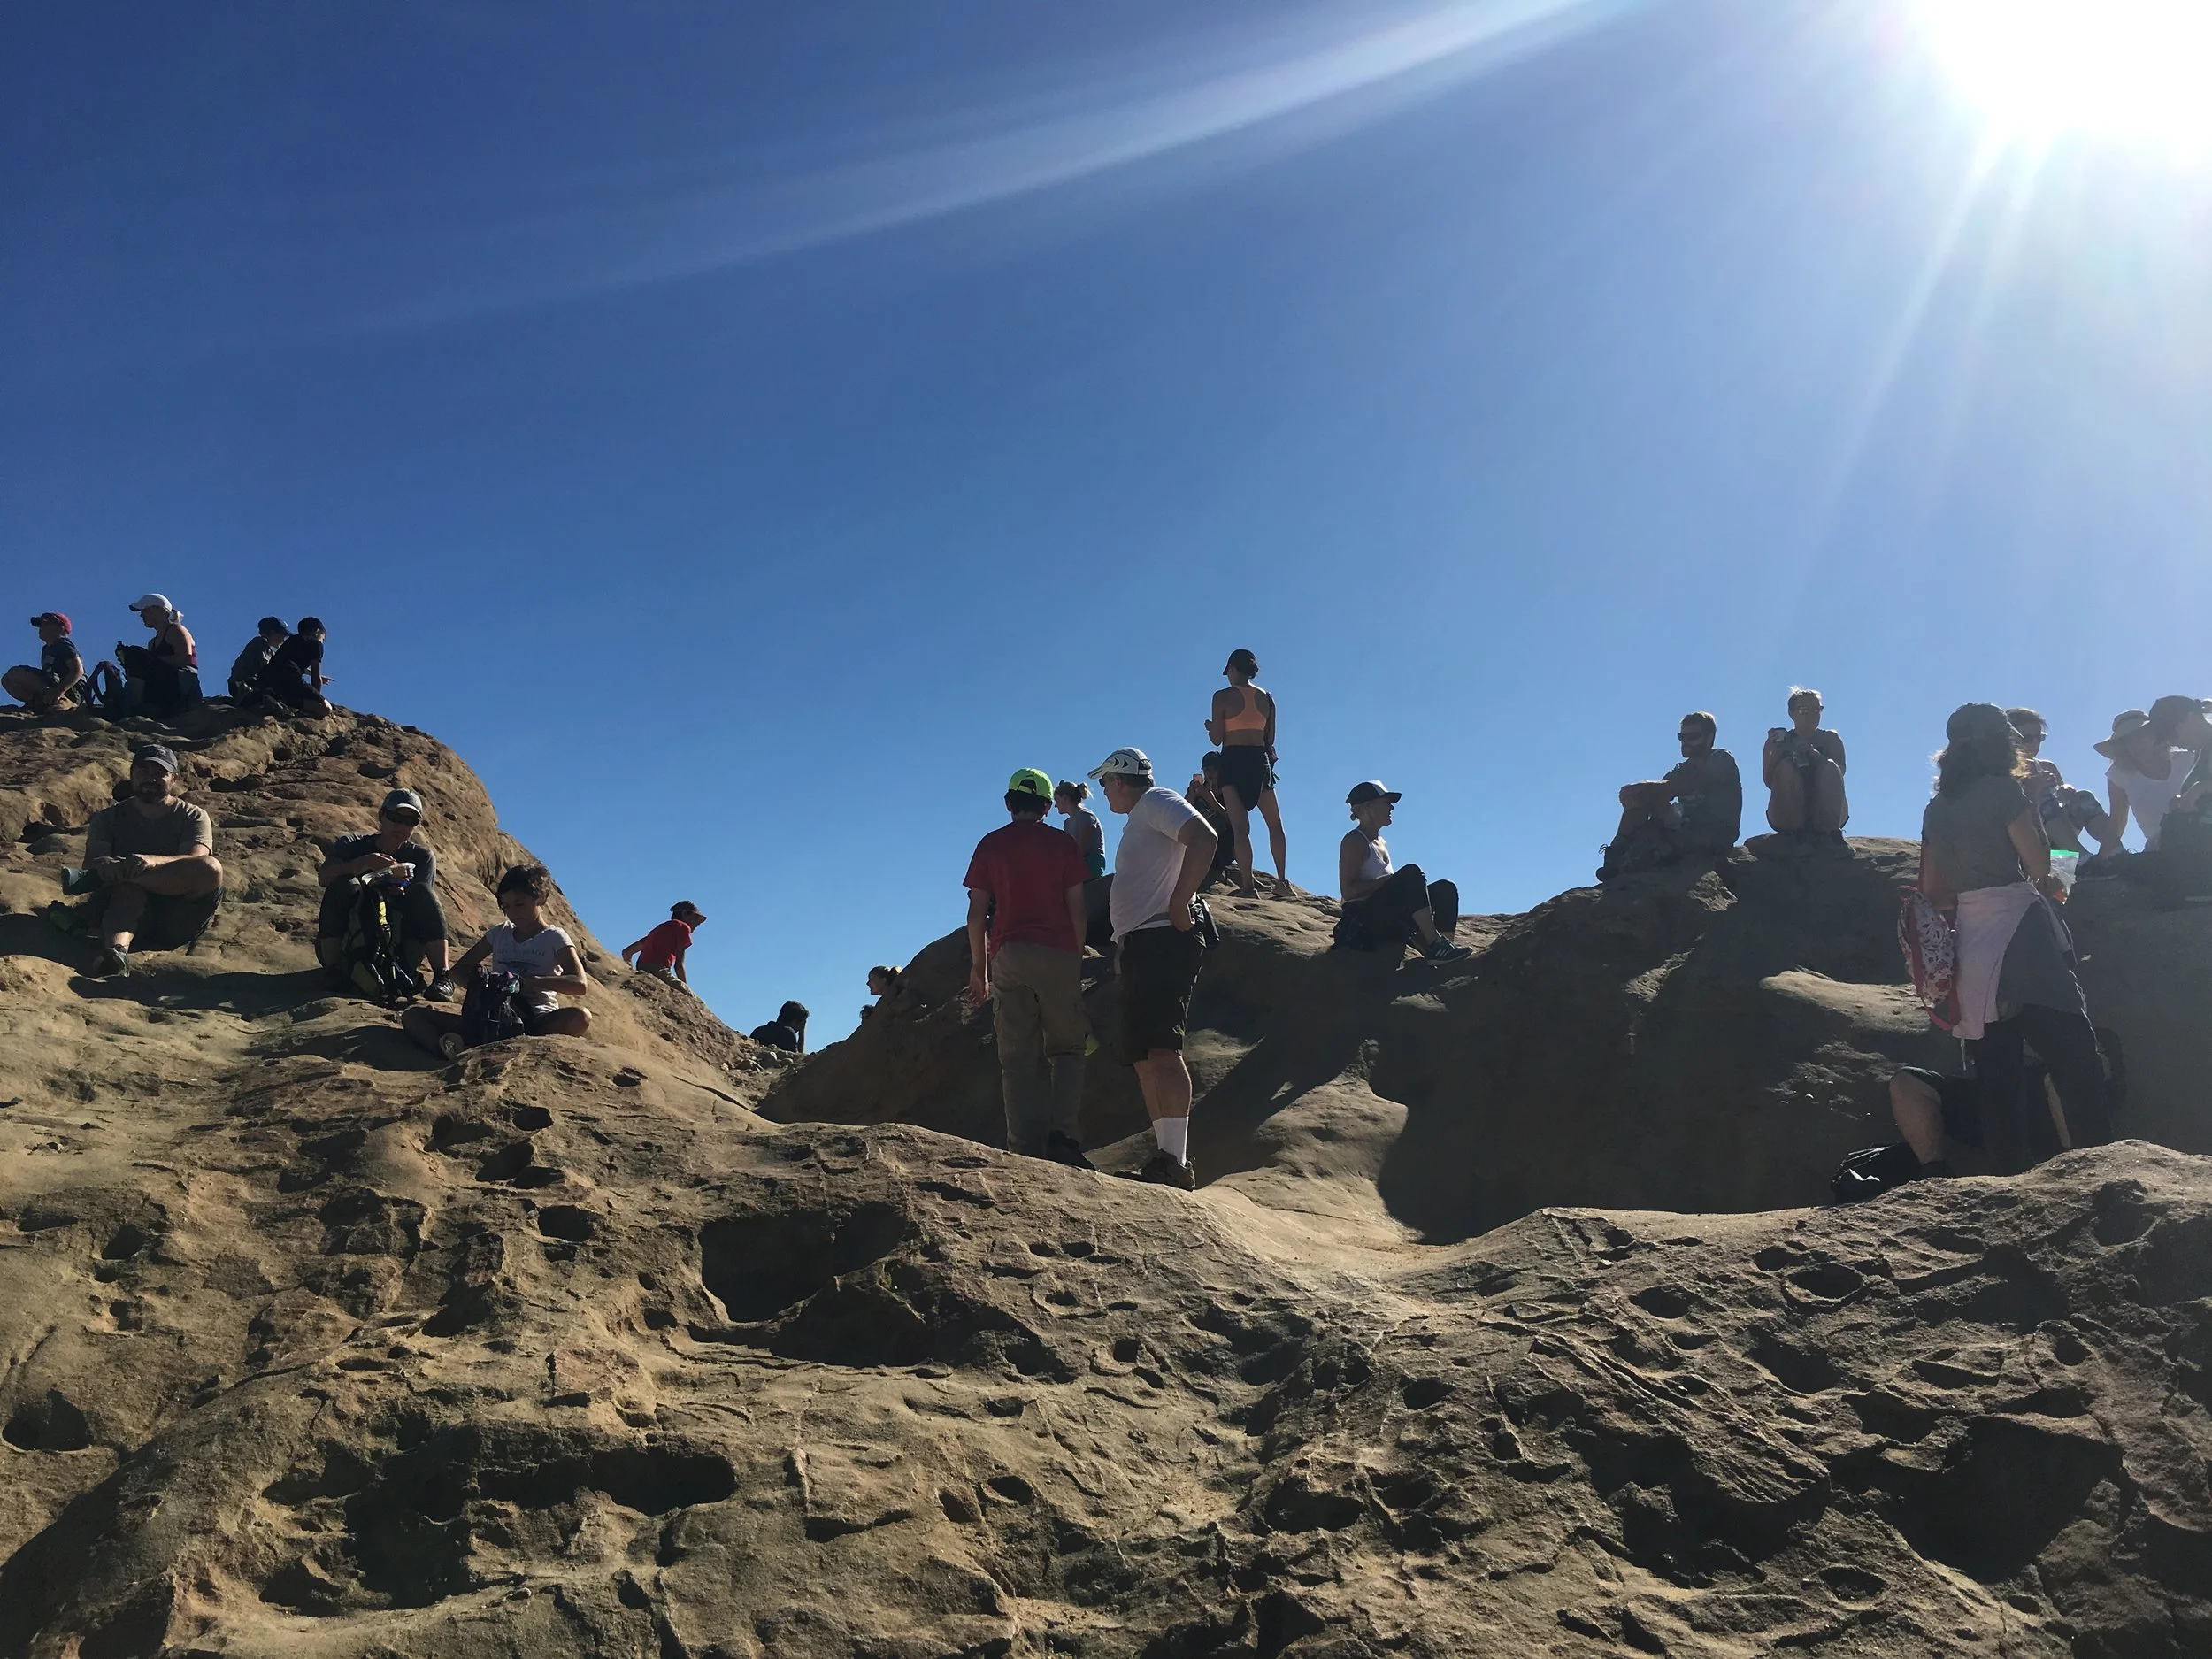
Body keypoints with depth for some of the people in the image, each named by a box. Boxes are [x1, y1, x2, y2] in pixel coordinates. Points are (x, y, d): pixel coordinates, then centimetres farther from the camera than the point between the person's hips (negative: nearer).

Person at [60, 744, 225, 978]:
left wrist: (153, 861, -34)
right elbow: (91, 862, -3)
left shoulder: (193, 817, 8)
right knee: (128, 888, -34)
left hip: (177, 921, -1)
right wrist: (104, 866, -30)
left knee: (212, 868, -31)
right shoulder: (109, 818, 15)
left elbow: (195, 864, -12)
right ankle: (116, 951, -63)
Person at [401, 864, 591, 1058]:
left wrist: (530, 981, -25)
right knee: (413, 1015, -11)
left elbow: (581, 985, -12)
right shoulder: (500, 933, 18)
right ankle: (450, 1050, -44)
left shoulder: (554, 938, 3)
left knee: (581, 1017, -37)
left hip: (537, 1024, -4)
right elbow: (459, 969, 22)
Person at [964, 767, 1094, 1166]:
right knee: (1066, 1049, 8)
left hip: (1009, 956, 1)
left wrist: (978, 967, 11)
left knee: (1018, 1058, 2)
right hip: (1058, 954, -1)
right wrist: (1078, 956, 11)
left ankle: (1026, 1149, -5)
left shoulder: (990, 845, 8)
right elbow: (1076, 907, 2)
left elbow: (977, 911, 4)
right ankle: (1062, 1135, -10)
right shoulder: (1063, 843, 6)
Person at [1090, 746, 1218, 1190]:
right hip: (1140, 946, 11)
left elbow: (1203, 838, -21)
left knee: (1160, 1049, -19)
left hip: (1163, 941, -11)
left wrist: (1178, 904, -21)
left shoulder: (1156, 801, -3)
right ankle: (1163, 1157, 9)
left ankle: (1177, 1162, -23)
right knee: (1144, 1057, 7)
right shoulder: (1138, 820, 27)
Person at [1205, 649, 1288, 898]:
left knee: (1240, 827, -4)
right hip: (1260, 759, 4)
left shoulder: (1223, 697, -4)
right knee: (1275, 824, 15)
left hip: (1233, 760, -3)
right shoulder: (1266, 698, 8)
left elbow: (1217, 738, -5)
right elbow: (1270, 739, 9)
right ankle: (1281, 881, 11)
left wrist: (1210, 726, 16)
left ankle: (1249, 885, -10)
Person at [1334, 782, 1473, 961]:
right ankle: (1435, 946, -33)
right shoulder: (1354, 841, -5)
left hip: (1389, 920, 9)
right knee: (1411, 873, -28)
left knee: (1445, 889, -5)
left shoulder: (1381, 843, 23)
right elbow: (1348, 892, -16)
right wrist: (1386, 881, -18)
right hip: (1364, 917, -9)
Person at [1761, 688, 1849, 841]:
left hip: (1826, 814, 1)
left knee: (1829, 768, -23)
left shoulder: (1830, 739, 12)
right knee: (1786, 767, -24)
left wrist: (1814, 754, -25)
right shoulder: (1778, 741, 10)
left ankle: (1831, 830, -27)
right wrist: (1777, 752, -18)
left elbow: (1840, 771, -8)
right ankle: (1796, 831, -28)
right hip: (1787, 817, -1)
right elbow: (1768, 781, -3)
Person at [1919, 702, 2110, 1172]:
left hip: (1971, 941, 6)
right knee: (2075, 1055, -4)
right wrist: (2031, 810, 8)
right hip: (2020, 933, -6)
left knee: (1998, 1071, 6)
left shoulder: (1937, 810, 12)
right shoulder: (2001, 789, -6)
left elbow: (1932, 893, 13)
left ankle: (2012, 1178, 6)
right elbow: (2039, 864, -6)